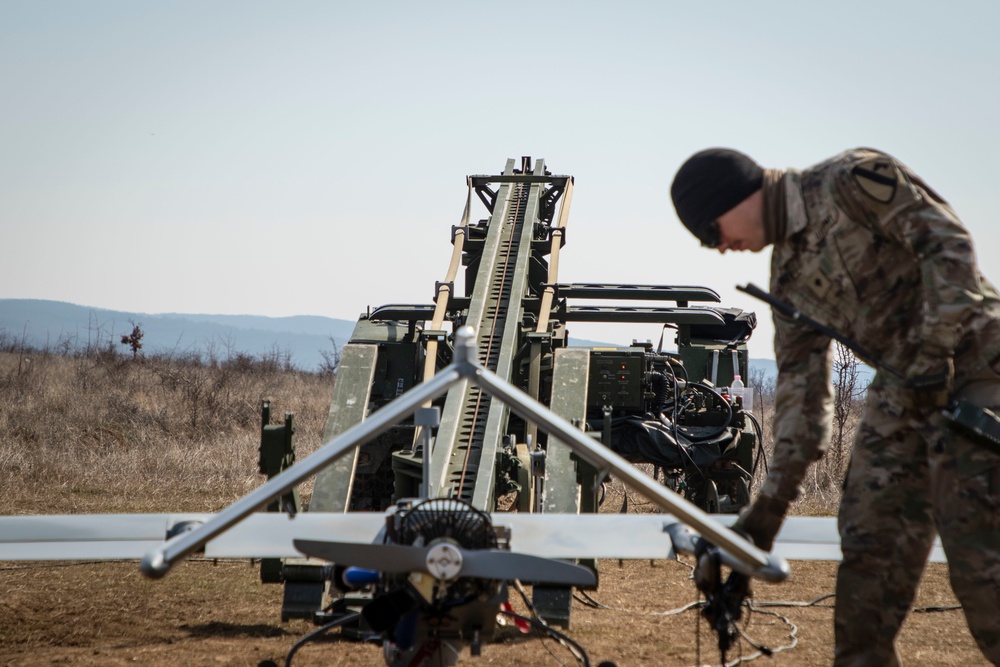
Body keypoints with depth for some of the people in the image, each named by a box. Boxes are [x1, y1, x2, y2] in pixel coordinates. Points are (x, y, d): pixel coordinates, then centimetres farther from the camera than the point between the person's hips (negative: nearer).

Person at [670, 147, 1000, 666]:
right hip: (901, 389, 8)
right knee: (868, 546, 3)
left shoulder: (852, 180, -8)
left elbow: (948, 243, -15)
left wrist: (935, 350, -22)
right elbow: (800, 382, 15)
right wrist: (772, 502, 10)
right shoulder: (788, 272, 15)